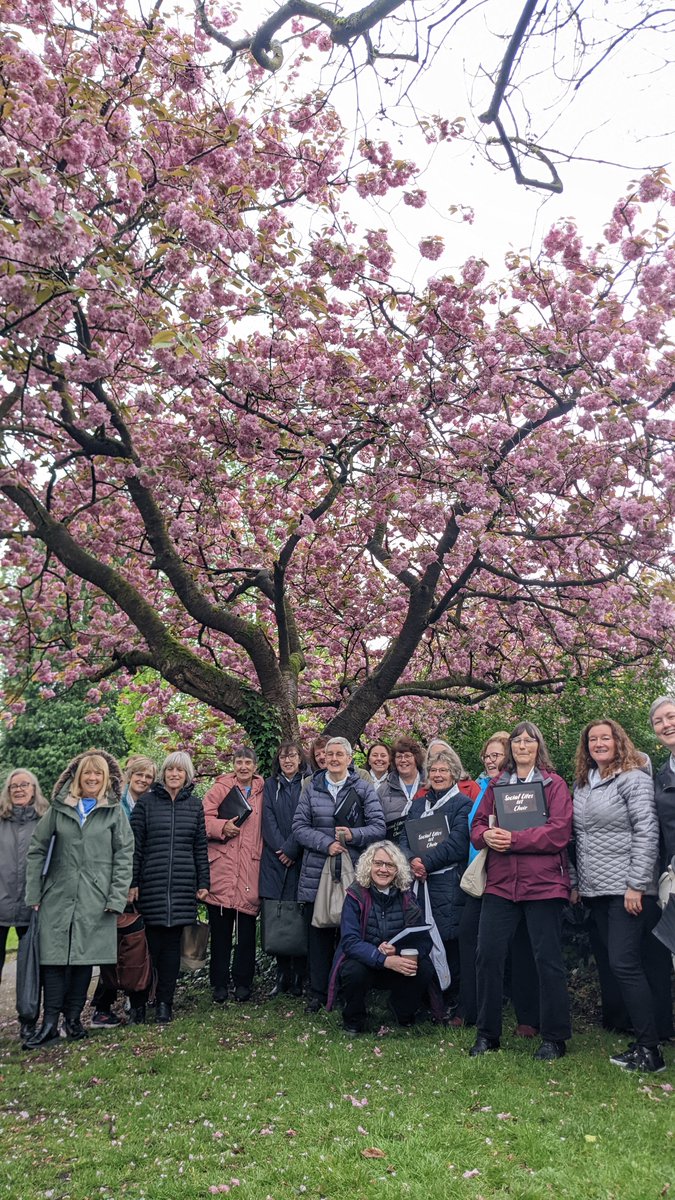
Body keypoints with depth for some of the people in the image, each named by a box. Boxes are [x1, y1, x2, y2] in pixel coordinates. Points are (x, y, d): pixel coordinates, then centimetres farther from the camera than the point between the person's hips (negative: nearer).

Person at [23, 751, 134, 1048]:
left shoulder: (114, 812, 3)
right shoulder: (59, 808, 6)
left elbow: (125, 855, 0)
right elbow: (37, 850, 7)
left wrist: (117, 897, -7)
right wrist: (33, 894, 2)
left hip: (95, 898, -1)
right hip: (58, 896, 1)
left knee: (85, 957, 4)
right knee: (54, 957, -2)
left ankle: (73, 1017, 17)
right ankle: (50, 1022, 5)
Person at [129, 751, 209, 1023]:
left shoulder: (195, 804, 11)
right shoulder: (146, 802, 3)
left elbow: (200, 847, 13)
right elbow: (134, 845, 1)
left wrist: (203, 883, 9)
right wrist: (132, 883, -3)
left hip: (183, 885, 2)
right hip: (151, 884, -2)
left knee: (173, 943, 5)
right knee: (150, 943, -3)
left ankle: (164, 1002, 13)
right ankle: (139, 1000, 10)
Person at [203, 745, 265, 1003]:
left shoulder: (263, 792, 11)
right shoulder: (220, 788, 5)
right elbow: (203, 819, -2)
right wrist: (222, 827, -17)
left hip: (251, 871, 1)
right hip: (222, 870, -1)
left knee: (247, 931, 5)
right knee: (220, 931, 5)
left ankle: (243, 982, 17)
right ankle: (220, 984, 15)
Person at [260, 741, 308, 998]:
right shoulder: (270, 786, 13)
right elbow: (268, 820, 5)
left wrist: (291, 849, -11)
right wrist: (280, 848, -7)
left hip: (300, 858, -2)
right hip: (274, 858, 2)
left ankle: (298, 976, 5)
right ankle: (282, 974, 10)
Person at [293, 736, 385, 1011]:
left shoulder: (364, 789, 4)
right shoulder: (311, 789, 8)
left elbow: (378, 826, -1)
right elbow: (299, 826, 2)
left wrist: (353, 835, -17)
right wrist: (327, 843, -12)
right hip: (317, 873, 1)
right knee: (319, 934, 4)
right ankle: (317, 993, 14)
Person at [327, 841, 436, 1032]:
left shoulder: (406, 897, -4)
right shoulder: (356, 895, -13)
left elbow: (424, 941, -9)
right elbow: (350, 942, -23)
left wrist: (397, 952, -30)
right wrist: (385, 960, -38)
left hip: (397, 965, 3)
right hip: (362, 963, -2)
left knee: (425, 969, -24)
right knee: (355, 971, -34)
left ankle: (405, 1013, 8)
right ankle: (353, 1018, -1)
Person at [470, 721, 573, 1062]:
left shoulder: (554, 784, 1)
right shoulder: (496, 785, 14)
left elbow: (559, 832, -11)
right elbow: (477, 826, 13)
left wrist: (512, 838, -17)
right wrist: (486, 836, -11)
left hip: (543, 883, -4)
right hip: (500, 883, 4)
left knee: (548, 960, 2)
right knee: (488, 955, 2)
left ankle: (554, 1038, 17)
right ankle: (487, 1033, 17)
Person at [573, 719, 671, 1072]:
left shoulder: (633, 778, -7)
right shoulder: (583, 784, 14)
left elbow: (646, 832, -13)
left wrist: (636, 885, -17)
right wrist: (577, 881, 14)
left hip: (627, 889, -7)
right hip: (595, 890, 7)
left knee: (624, 962, -11)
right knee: (617, 963, 8)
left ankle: (649, 1049, -2)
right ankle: (644, 1037, 16)